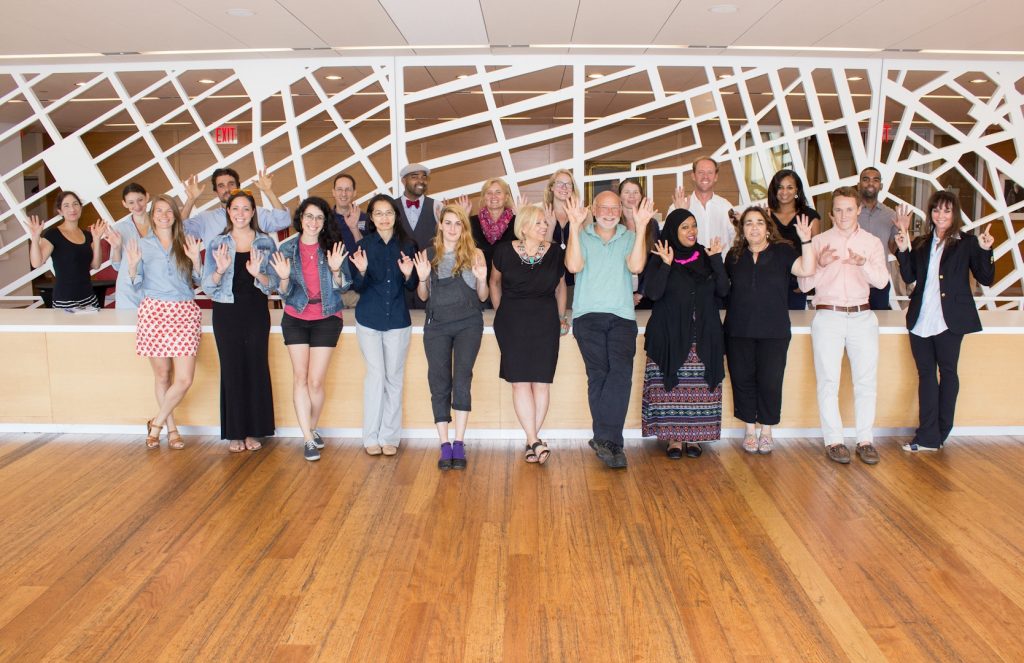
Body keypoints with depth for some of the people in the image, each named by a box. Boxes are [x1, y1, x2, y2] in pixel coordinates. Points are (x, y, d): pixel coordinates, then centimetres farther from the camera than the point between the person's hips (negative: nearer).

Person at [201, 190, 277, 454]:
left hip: (256, 312, 0)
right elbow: (207, 286, 2)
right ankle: (234, 433, 11)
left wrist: (258, 273, -19)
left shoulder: (266, 243, 6)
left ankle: (253, 431, 13)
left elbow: (273, 284, 2)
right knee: (232, 369, 1)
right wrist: (220, 270, -18)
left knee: (256, 368, 1)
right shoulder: (217, 244, 6)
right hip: (227, 313, 0)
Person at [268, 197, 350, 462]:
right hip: (296, 318, 1)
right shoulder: (286, 248, 0)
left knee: (316, 381, -3)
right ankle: (309, 439, 4)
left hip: (327, 318, -1)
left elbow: (344, 287, -3)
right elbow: (284, 292, -1)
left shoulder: (333, 246, -3)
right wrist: (284, 277, -22)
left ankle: (312, 428, 21)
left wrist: (335, 270, -22)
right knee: (300, 377, -3)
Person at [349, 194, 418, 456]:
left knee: (394, 377, 5)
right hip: (369, 318, -1)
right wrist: (361, 271, -20)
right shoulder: (363, 245, 0)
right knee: (376, 374, -2)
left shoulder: (407, 245, 3)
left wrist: (408, 275, -16)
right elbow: (358, 288, -1)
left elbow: (412, 287, 4)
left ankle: (389, 437, 14)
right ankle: (371, 437, 8)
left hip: (398, 319, 1)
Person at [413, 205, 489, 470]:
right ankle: (445, 446, 3)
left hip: (468, 323, -1)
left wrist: (481, 280, -12)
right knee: (439, 383, -2)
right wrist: (422, 278, -7)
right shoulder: (428, 255, 9)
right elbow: (423, 296, 11)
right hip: (437, 325, 1)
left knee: (462, 378, -14)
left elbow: (482, 297, 7)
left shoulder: (475, 254, 6)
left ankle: (459, 443, -9)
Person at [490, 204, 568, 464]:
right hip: (512, 322, -1)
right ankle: (534, 441, -6)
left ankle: (531, 440, 8)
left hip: (545, 321, 1)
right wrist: (499, 313, 13)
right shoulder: (505, 251, -2)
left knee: (542, 381, -2)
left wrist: (561, 316, 18)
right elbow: (495, 281, 14)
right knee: (520, 380, -8)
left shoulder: (555, 252, 2)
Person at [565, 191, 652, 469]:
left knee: (621, 371, -17)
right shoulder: (581, 236, 13)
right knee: (598, 374, -8)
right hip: (588, 314, -1)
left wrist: (641, 227, -8)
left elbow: (636, 266, -3)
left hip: (622, 316, 1)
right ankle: (611, 442, -3)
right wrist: (574, 226, -11)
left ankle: (604, 439, -15)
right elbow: (573, 266, -6)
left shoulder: (630, 237, 16)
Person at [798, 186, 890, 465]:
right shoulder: (819, 241, 6)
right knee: (828, 382, -2)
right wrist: (821, 264, -18)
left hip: (862, 317, 2)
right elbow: (804, 285, 1)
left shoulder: (872, 242, 10)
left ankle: (866, 440, 9)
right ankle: (833, 440, 4)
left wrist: (863, 264, -24)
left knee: (866, 381, 2)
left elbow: (882, 280, -4)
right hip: (828, 317, -2)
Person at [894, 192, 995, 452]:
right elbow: (909, 277, 3)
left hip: (949, 320, -4)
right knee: (926, 374, 6)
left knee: (947, 372, 7)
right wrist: (903, 250, -8)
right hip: (920, 320, 4)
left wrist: (985, 251, -18)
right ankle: (929, 437, 11)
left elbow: (986, 279, -4)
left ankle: (935, 435, 16)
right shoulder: (921, 244, 11)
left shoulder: (967, 242, -1)